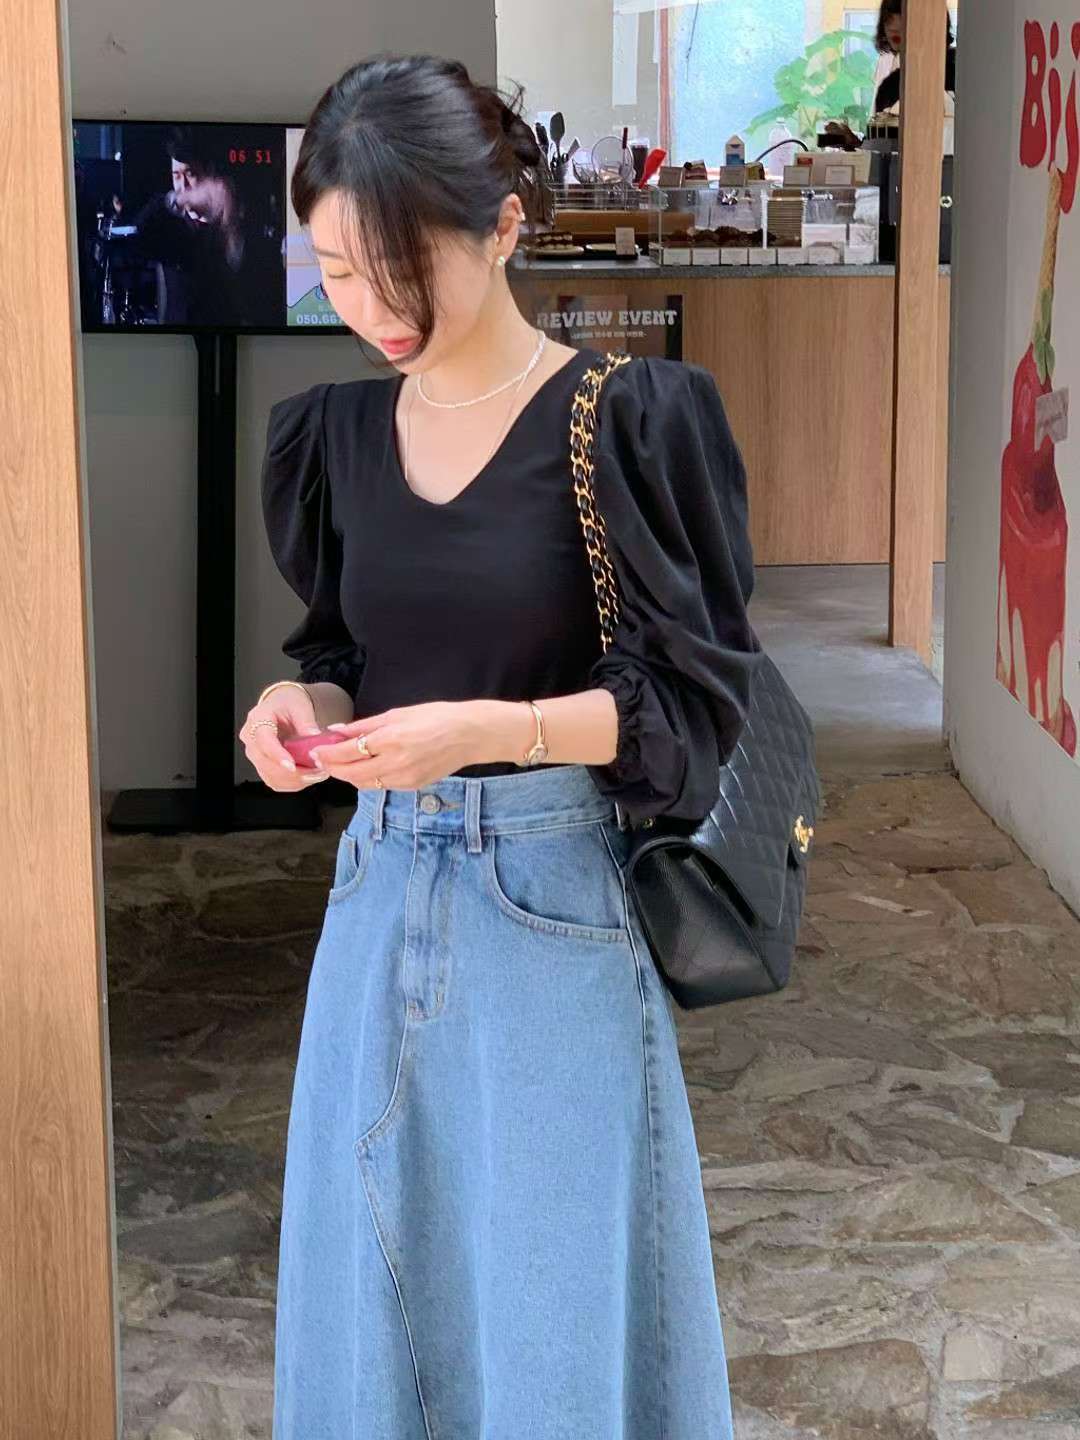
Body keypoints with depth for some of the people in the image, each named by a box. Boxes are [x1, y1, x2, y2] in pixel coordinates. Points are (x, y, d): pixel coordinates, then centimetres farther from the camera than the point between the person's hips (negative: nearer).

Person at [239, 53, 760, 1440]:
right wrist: (303, 701, -5)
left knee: (554, 1286, 4)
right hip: (382, 894, 5)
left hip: (557, 908, -5)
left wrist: (485, 730, -23)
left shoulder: (632, 419, -10)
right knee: (373, 1270, 13)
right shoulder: (339, 431, 7)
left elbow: (698, 699, -10)